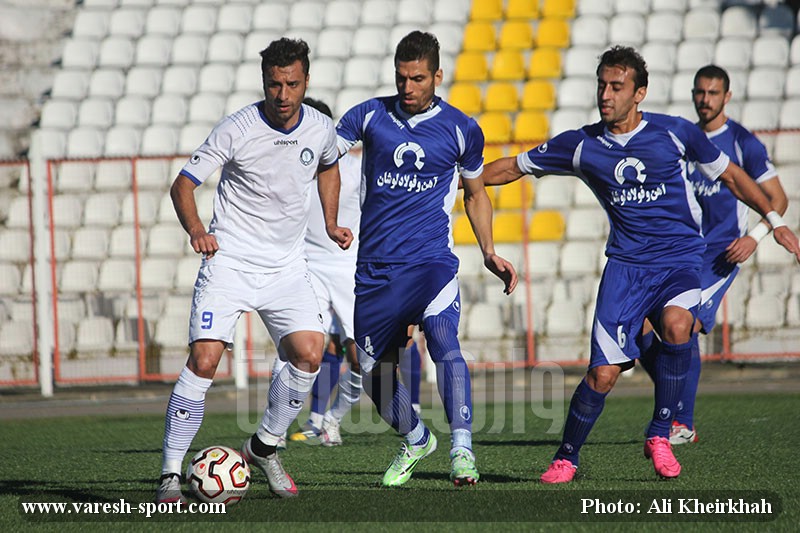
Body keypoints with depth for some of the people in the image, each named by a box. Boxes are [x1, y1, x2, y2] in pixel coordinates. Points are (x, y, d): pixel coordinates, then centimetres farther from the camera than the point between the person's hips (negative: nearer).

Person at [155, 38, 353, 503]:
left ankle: (264, 448, 12)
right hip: (230, 260, -4)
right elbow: (183, 185, -12)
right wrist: (195, 229, -31)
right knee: (204, 360, -16)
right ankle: (171, 474, -9)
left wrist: (331, 224, 15)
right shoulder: (237, 130, -13)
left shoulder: (321, 129, 0)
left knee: (309, 355, -12)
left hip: (288, 267, 4)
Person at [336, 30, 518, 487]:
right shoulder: (370, 115, 4)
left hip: (431, 259, -3)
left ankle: (462, 449, -29)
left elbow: (475, 193, 17)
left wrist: (490, 254, 8)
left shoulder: (461, 130, 3)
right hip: (375, 264, 3)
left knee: (443, 336, -28)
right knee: (374, 371, 6)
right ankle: (416, 441, 33)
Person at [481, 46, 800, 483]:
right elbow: (513, 168, 13)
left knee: (676, 325, -32)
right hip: (625, 263, 1)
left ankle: (660, 435, -12)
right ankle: (566, 458, 13)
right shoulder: (581, 145, 2)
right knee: (604, 373, -11)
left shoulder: (674, 132, -1)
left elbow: (729, 174, 13)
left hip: (679, 259, -1)